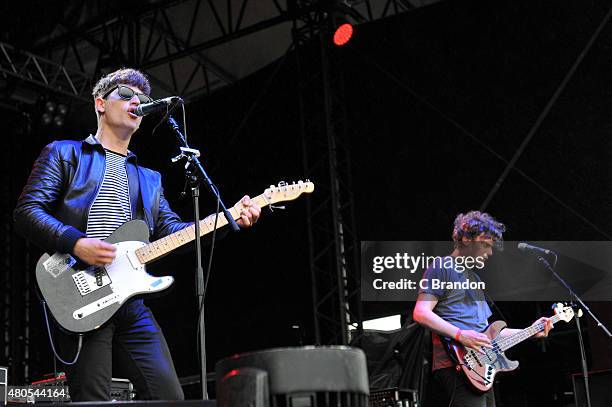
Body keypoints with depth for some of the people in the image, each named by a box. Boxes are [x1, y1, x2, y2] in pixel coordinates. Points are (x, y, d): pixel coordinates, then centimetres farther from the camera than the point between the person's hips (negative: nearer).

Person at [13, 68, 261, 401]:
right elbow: (27, 211, 0)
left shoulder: (149, 179, 28)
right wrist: (76, 242, -17)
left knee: (170, 397, -2)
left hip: (133, 305, 5)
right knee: (92, 400, -8)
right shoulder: (64, 154, 12)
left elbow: (171, 230, 16)